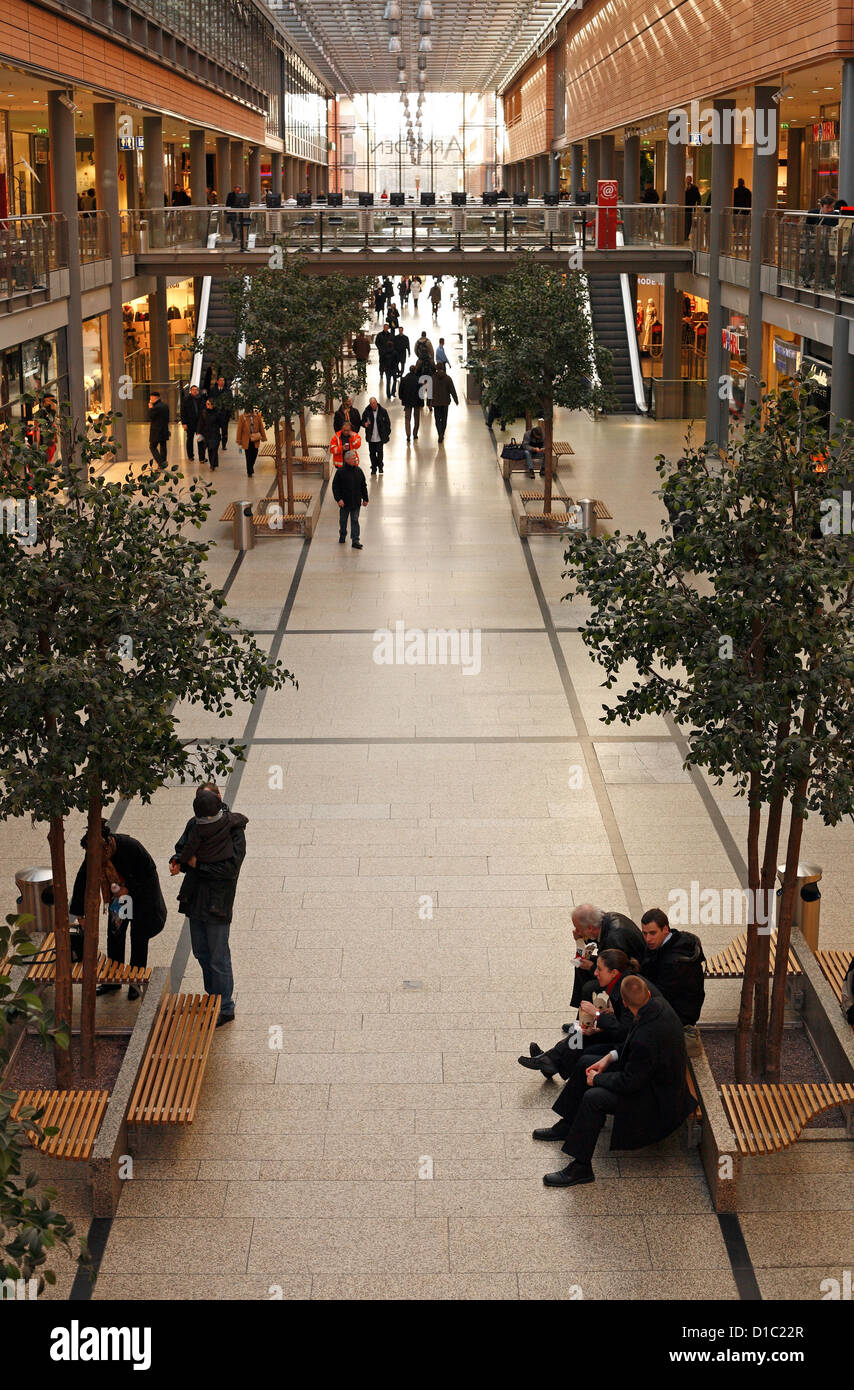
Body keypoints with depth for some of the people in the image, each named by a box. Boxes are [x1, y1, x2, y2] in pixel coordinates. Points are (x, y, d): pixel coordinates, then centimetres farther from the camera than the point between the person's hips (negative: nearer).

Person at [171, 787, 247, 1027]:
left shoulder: (234, 831, -17)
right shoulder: (194, 825, 1)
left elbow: (231, 868, -23)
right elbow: (182, 848, 14)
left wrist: (199, 864, -20)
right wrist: (177, 861, -8)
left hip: (217, 904, -7)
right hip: (195, 899, 7)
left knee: (218, 958, 0)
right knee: (201, 953, 20)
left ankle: (225, 1009, 13)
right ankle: (213, 997, 38)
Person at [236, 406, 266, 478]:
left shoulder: (257, 416, 2)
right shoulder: (242, 417, -6)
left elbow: (261, 427, 9)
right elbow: (239, 429, -2)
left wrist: (263, 437, 9)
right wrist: (239, 442, -2)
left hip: (255, 440, 2)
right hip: (246, 440, -2)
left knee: (254, 455, 7)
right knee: (248, 457, 1)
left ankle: (251, 467, 36)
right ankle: (249, 472, 14)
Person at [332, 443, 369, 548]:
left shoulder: (358, 471, 3)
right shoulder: (341, 472, -9)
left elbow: (363, 486, 11)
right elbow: (335, 486, -7)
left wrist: (365, 499, 10)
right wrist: (338, 499, -15)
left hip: (356, 502, 2)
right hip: (344, 502, -2)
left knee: (355, 521, 0)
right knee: (343, 520, 13)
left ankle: (355, 540, 0)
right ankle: (342, 536, 33)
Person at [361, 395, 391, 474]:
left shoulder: (383, 411, -5)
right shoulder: (367, 411, -1)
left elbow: (387, 423, 2)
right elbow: (362, 421, 9)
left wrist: (386, 434, -3)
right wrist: (365, 424, -16)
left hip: (380, 437, -2)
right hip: (370, 437, 2)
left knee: (379, 452, 1)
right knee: (372, 453, 7)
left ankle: (380, 467, 20)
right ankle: (373, 468, 20)